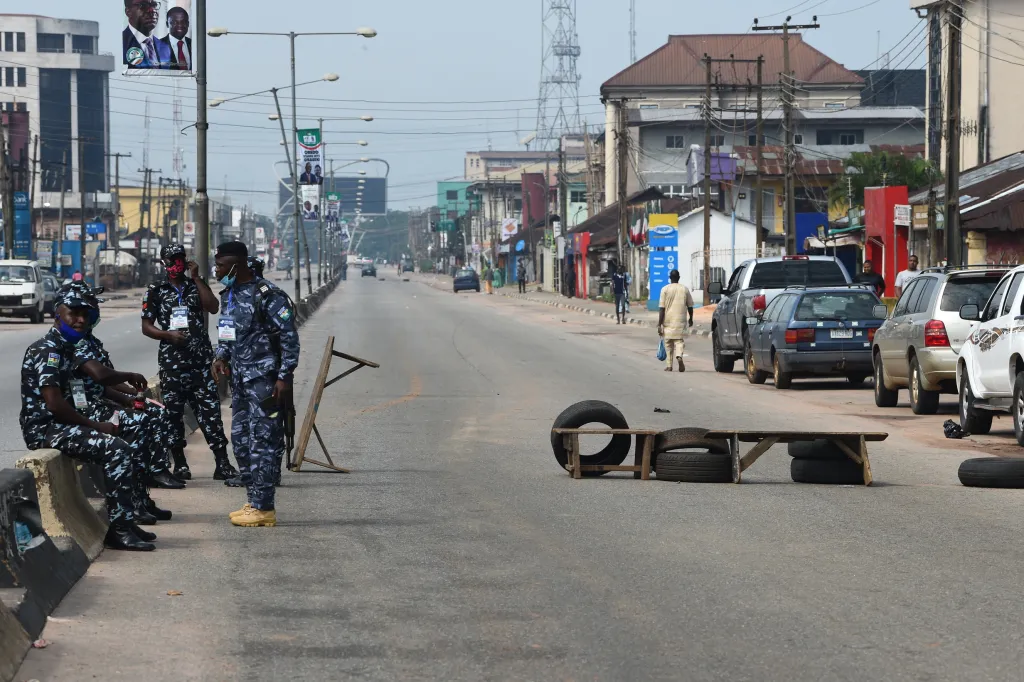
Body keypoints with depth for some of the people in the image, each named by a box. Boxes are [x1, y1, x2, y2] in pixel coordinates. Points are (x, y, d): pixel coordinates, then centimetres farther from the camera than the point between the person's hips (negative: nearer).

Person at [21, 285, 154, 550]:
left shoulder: (64, 349, 16)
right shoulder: (46, 350, -15)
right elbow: (54, 403, -23)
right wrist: (95, 426, -15)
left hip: (59, 426, 10)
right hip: (45, 429, -10)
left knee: (123, 448, 12)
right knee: (116, 449, -22)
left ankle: (126, 521, 12)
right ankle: (119, 528, -20)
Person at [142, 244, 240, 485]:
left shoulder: (196, 285, 13)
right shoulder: (156, 291, 10)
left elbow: (213, 307, -5)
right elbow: (146, 326, 7)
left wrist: (196, 277, -4)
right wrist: (168, 335, -11)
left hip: (200, 359, 0)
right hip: (171, 359, 0)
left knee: (210, 411, -7)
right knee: (173, 413, 2)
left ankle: (223, 465, -10)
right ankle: (180, 465, 12)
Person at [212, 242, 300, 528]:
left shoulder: (267, 296, -15)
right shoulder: (228, 295, 12)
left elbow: (290, 337, -15)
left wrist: (284, 378, -18)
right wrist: (221, 357, 6)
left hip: (264, 381, -9)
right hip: (240, 380, 9)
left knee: (262, 442, -8)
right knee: (241, 440, 13)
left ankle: (264, 508, -6)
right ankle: (254, 501, 21)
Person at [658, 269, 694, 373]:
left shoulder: (665, 289, -3)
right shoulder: (685, 289, 4)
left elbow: (662, 308, -7)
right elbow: (690, 306, 11)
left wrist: (659, 324, -6)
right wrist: (691, 319, 27)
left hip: (668, 321, -1)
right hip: (680, 321, 1)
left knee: (668, 344, 10)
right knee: (679, 341, 2)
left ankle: (669, 365, 14)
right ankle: (679, 356, -28)